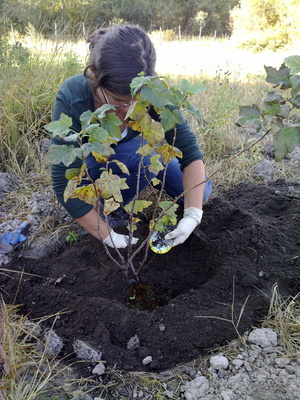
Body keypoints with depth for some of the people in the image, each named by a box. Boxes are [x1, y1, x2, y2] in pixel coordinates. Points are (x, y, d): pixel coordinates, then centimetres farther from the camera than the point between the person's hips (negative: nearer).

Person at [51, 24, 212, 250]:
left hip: (130, 153, 4)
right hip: (86, 163, -3)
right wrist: (109, 237, -33)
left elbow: (190, 151, -26)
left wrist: (192, 215, -37)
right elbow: (64, 183, -34)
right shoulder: (72, 98, -35)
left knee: (200, 193, -3)